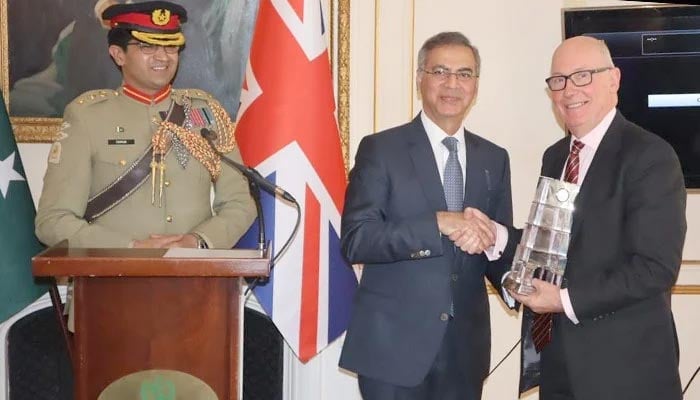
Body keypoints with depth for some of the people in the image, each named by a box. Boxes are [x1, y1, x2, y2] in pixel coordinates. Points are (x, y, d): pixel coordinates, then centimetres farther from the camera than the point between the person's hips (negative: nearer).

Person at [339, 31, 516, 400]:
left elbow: (498, 245, 10)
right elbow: (355, 241, -13)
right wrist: (438, 224, -23)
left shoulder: (494, 159, 9)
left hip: (465, 347, 4)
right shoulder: (380, 149, -5)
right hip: (392, 345, -4)